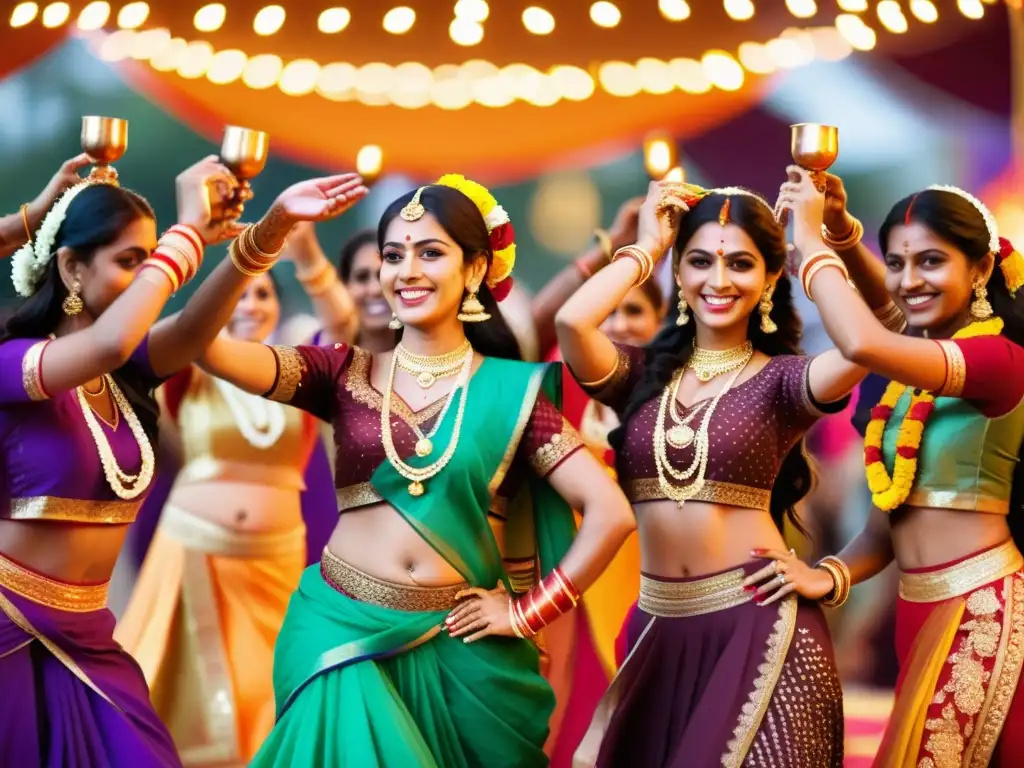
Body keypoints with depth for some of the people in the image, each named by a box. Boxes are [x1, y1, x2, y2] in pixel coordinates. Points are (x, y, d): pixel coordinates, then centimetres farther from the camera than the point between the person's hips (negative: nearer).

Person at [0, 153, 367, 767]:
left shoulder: (127, 372, 6)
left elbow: (196, 326, -13)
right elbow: (110, 342, -33)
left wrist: (271, 227, -27)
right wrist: (190, 229, -25)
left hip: (85, 635, 7)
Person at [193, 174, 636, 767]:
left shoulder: (511, 391, -2)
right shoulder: (345, 372, 1)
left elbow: (611, 514, -6)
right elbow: (212, 350, -13)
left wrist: (526, 612, -5)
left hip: (456, 648, 0)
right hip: (343, 633, 0)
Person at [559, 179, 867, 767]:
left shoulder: (781, 379, -2)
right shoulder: (643, 373, 6)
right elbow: (573, 321, -14)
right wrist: (648, 246, -1)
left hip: (760, 622, -3)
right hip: (659, 627, 3)